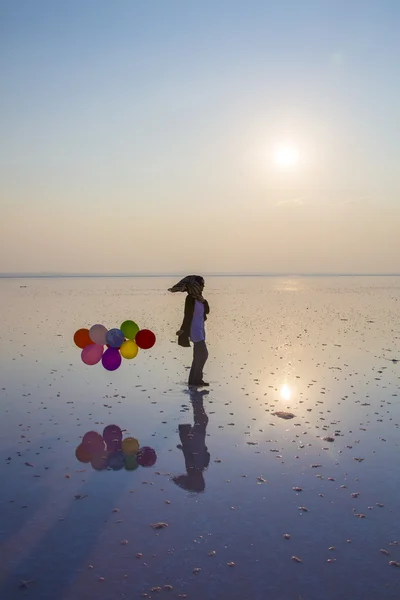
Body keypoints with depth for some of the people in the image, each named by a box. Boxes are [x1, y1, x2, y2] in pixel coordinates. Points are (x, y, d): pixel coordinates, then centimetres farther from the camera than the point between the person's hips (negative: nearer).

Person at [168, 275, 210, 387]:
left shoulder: (198, 297, 9)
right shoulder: (190, 298, -16)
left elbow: (207, 311, 9)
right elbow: (188, 315, -18)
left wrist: (203, 300, -6)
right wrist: (183, 330, -17)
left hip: (200, 329, 9)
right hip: (194, 330, -9)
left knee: (198, 355, 10)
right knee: (203, 354, -9)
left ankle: (194, 380, 16)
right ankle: (195, 380, -2)